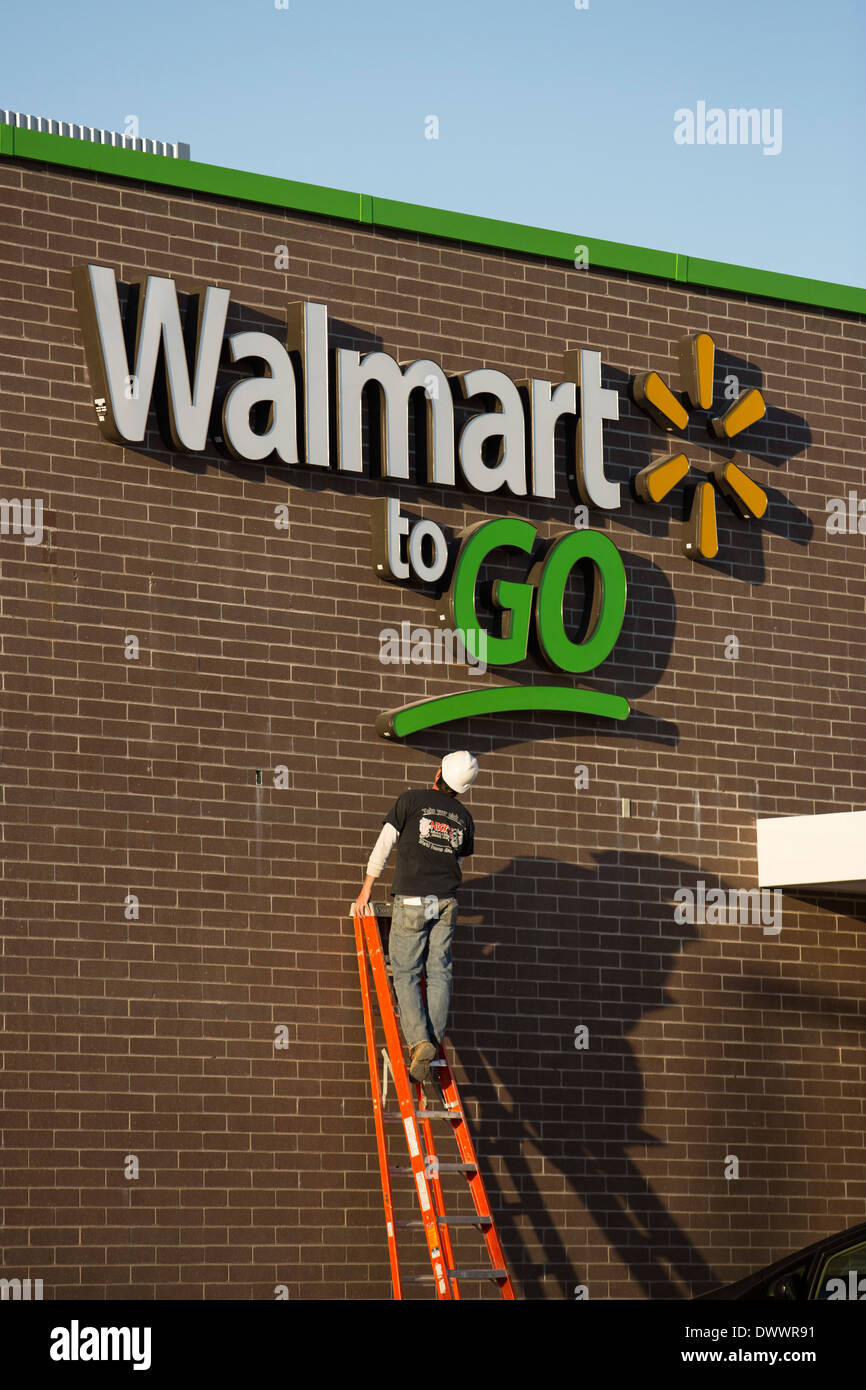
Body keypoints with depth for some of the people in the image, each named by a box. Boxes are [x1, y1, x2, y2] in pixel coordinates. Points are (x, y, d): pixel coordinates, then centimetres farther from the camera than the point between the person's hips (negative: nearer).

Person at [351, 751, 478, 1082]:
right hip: (447, 904, 3)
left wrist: (365, 891, 5)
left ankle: (418, 1040, -15)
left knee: (406, 973, 0)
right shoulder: (463, 817, 10)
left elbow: (383, 846, -1)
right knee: (440, 973, 6)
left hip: (411, 900, -3)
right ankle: (435, 1040, -2)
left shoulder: (411, 801, -2)